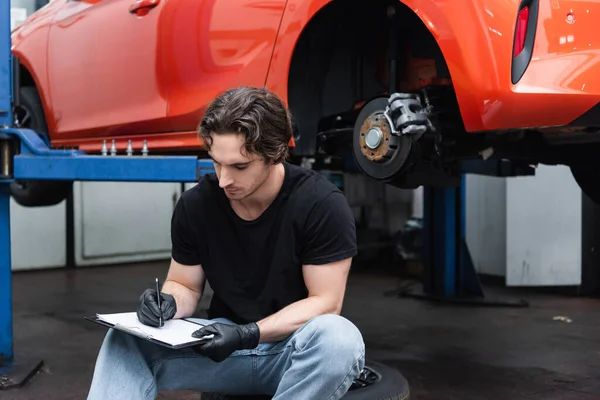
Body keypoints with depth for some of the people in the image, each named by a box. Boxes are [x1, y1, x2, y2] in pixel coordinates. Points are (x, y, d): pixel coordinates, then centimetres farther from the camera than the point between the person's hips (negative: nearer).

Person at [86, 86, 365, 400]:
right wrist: (169, 303, -19)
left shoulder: (322, 205, -18)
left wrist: (248, 335, -27)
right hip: (225, 343, 3)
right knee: (127, 342, -18)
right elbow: (186, 285, 6)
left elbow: (325, 302, -16)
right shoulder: (195, 204, -6)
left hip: (296, 348, -3)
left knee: (339, 337, -38)